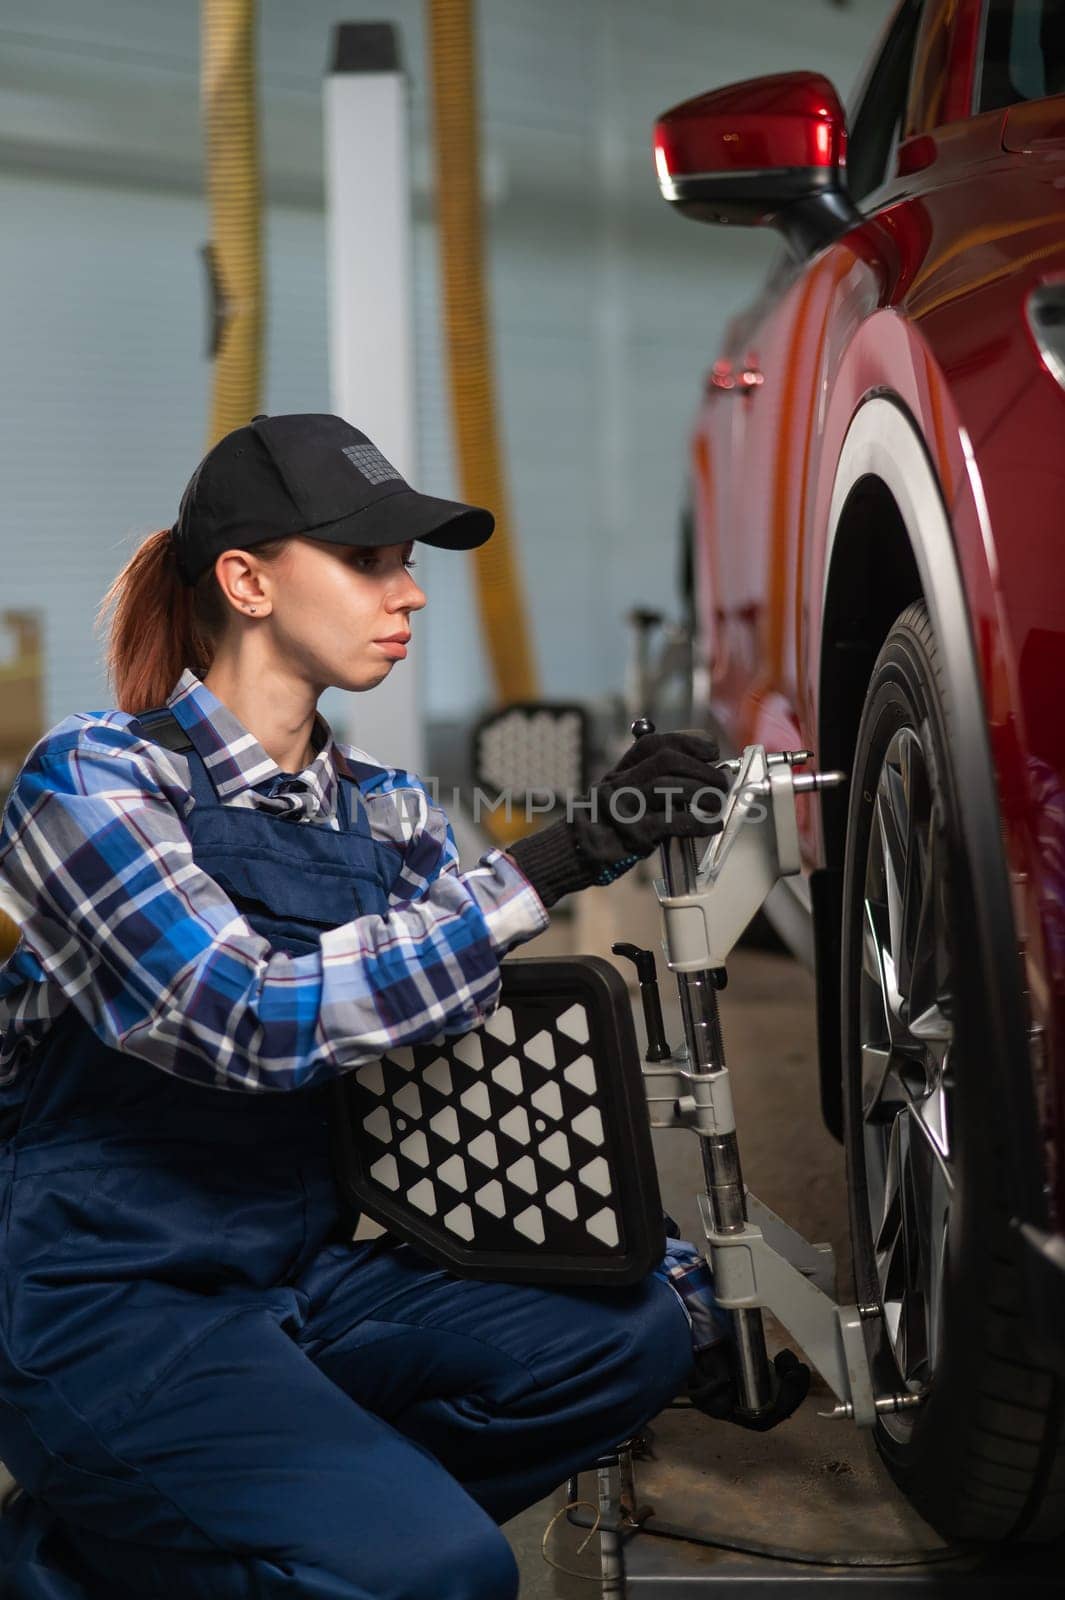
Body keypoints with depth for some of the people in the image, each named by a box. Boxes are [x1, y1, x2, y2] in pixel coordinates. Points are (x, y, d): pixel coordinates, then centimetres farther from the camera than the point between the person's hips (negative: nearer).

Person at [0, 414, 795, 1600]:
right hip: (103, 1309, -7)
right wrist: (557, 862, -28)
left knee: (629, 1332, -13)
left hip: (304, 1276, 7)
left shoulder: (388, 813, 7)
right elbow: (253, 1023, -27)